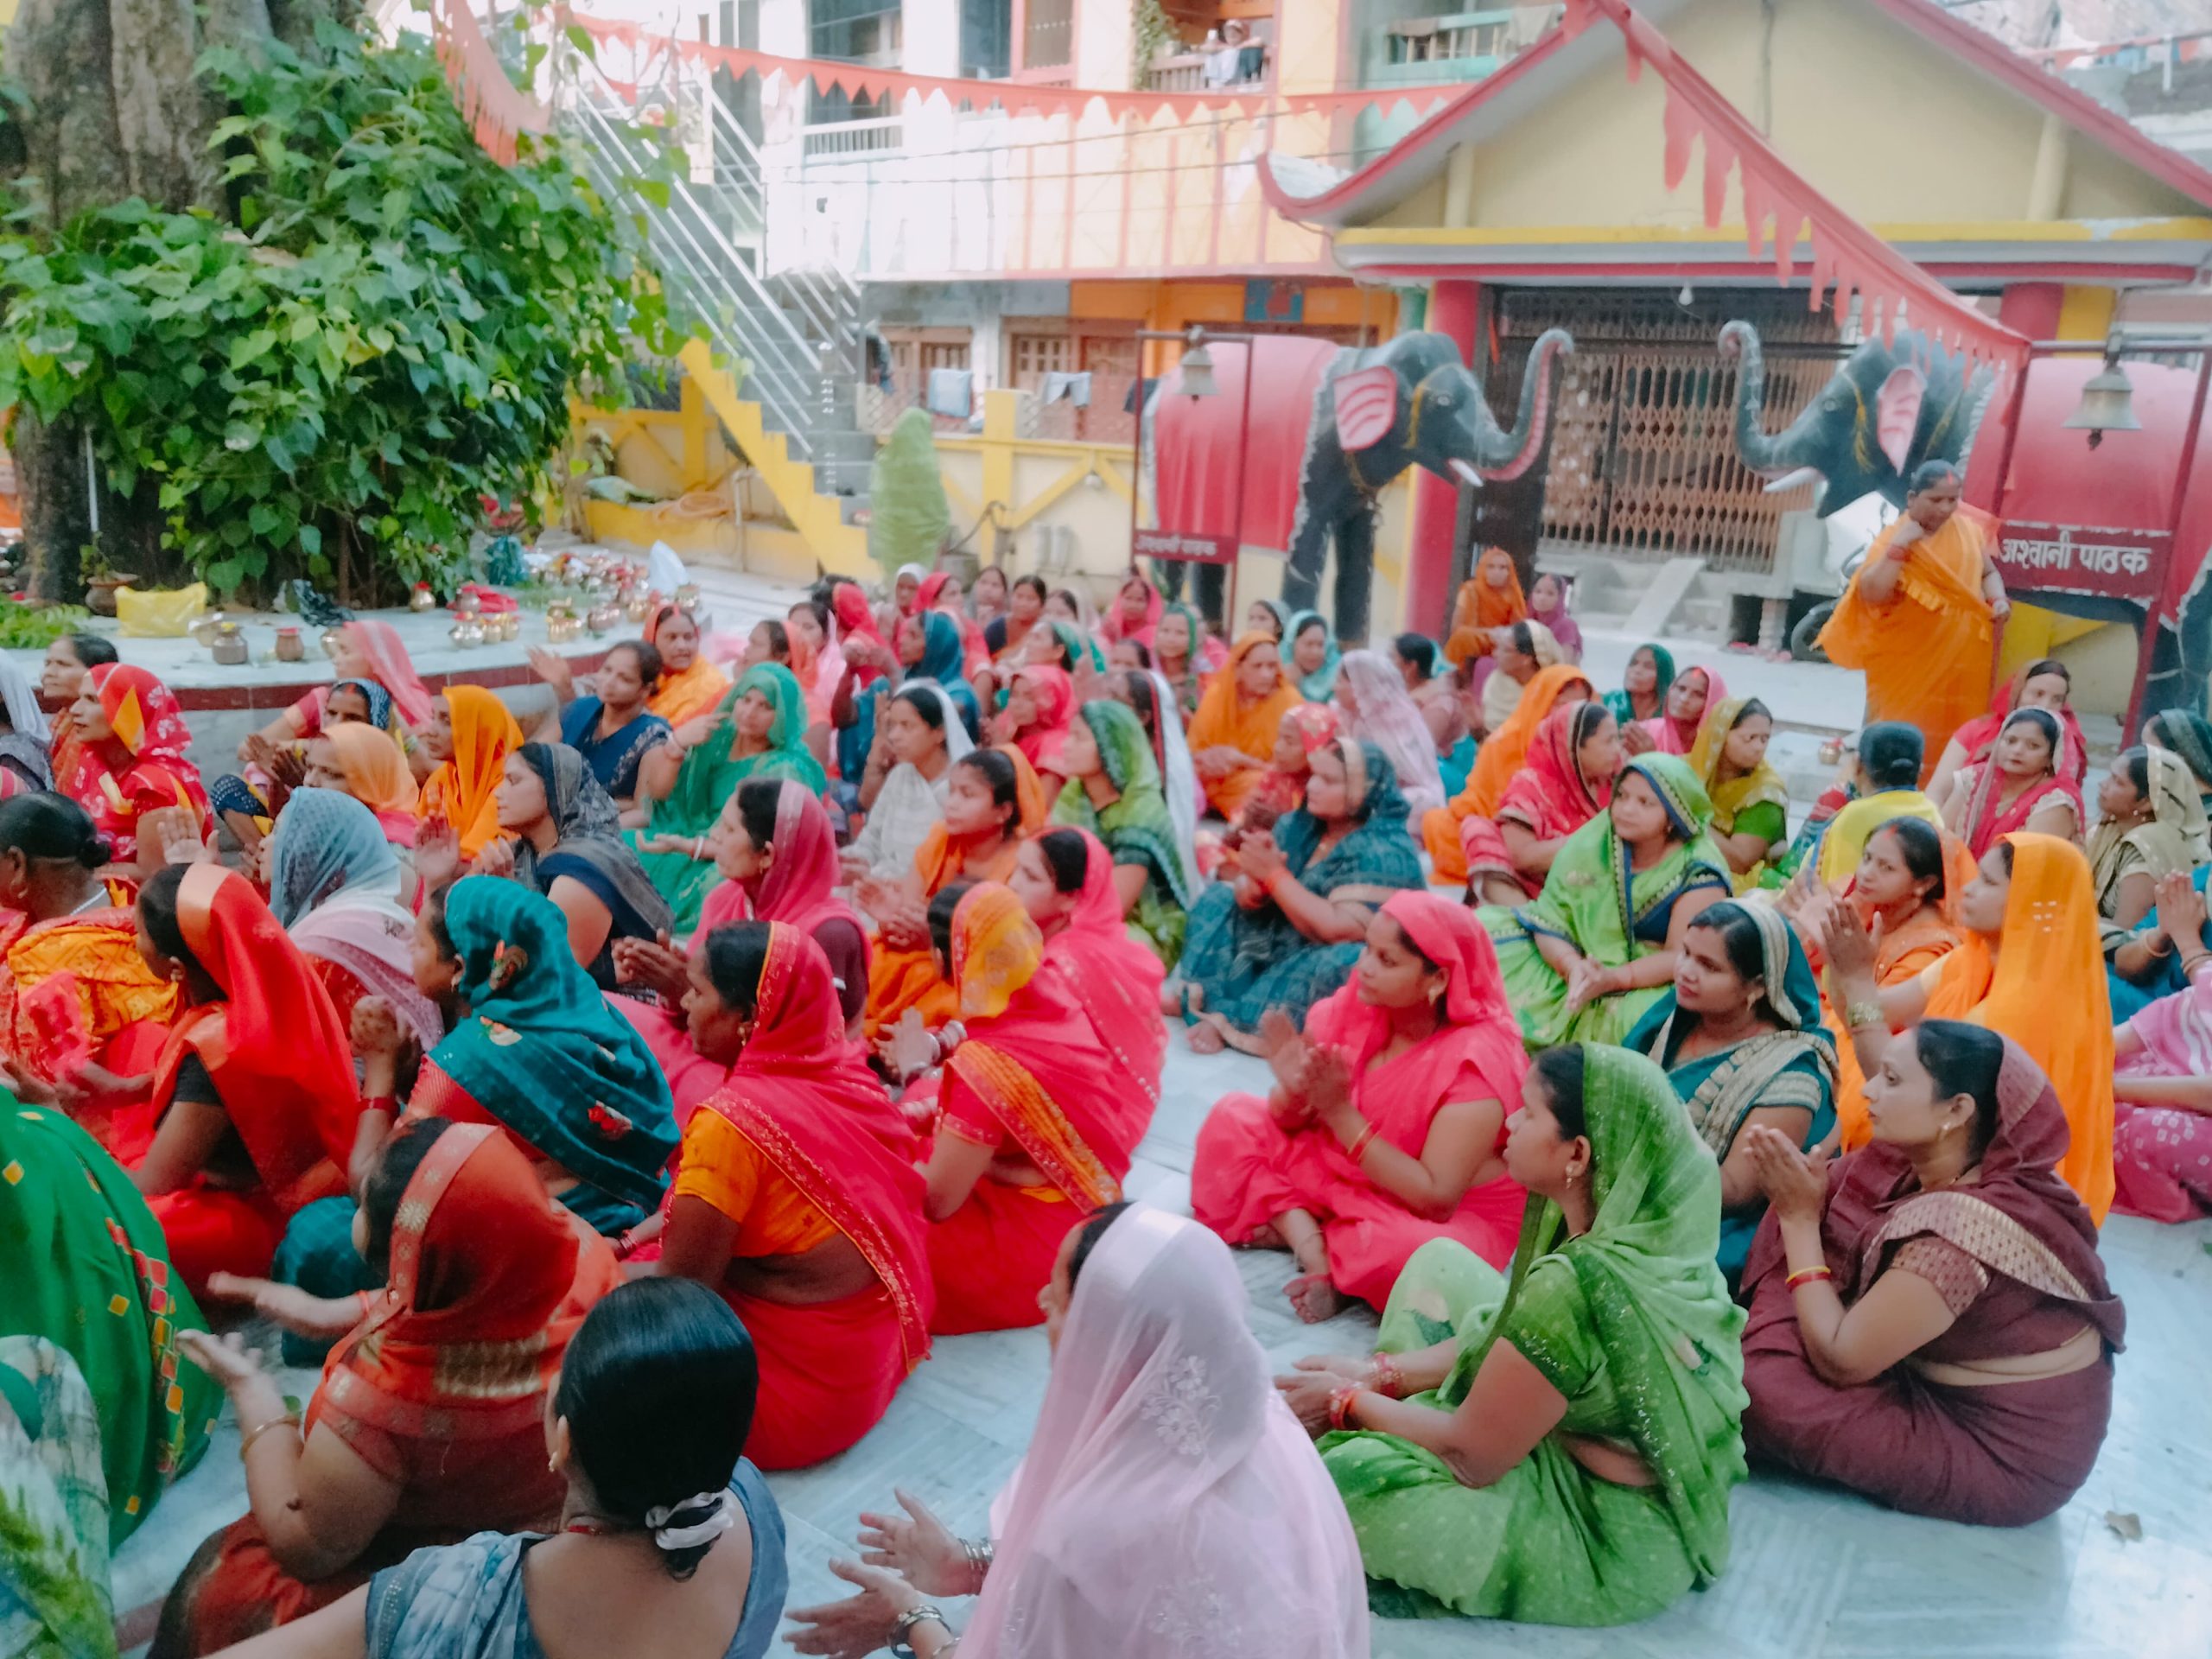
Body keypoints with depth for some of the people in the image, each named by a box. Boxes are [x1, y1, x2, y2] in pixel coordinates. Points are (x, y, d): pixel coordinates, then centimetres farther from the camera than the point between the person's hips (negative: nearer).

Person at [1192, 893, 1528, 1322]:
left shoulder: (1476, 1060, -26)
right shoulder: (1356, 1007, -11)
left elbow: (1436, 1199, -28)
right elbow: (1290, 1123, -3)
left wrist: (1339, 1111, -31)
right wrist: (1294, 1091, -29)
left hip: (1455, 1218, -5)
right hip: (1337, 1173, 6)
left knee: (1408, 1248, -38)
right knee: (1234, 1116, -5)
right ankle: (1310, 1245, -17)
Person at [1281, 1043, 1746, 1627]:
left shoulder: (1573, 1288, -35)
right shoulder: (1647, 1229, -9)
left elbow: (1470, 1457, -22)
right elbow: (1510, 1340, 4)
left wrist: (1347, 1402, -7)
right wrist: (1378, 1374, -1)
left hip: (1616, 1540, -9)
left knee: (1354, 1479, -23)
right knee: (1440, 1263, 10)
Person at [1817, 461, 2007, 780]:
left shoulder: (1968, 529, 5)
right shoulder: (1893, 538, -8)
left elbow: (1988, 573, 17)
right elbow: (1872, 594, -21)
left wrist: (1998, 600, -3)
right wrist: (1898, 546, -23)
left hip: (1963, 661, 4)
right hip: (1907, 664, -4)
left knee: (1954, 737, 10)